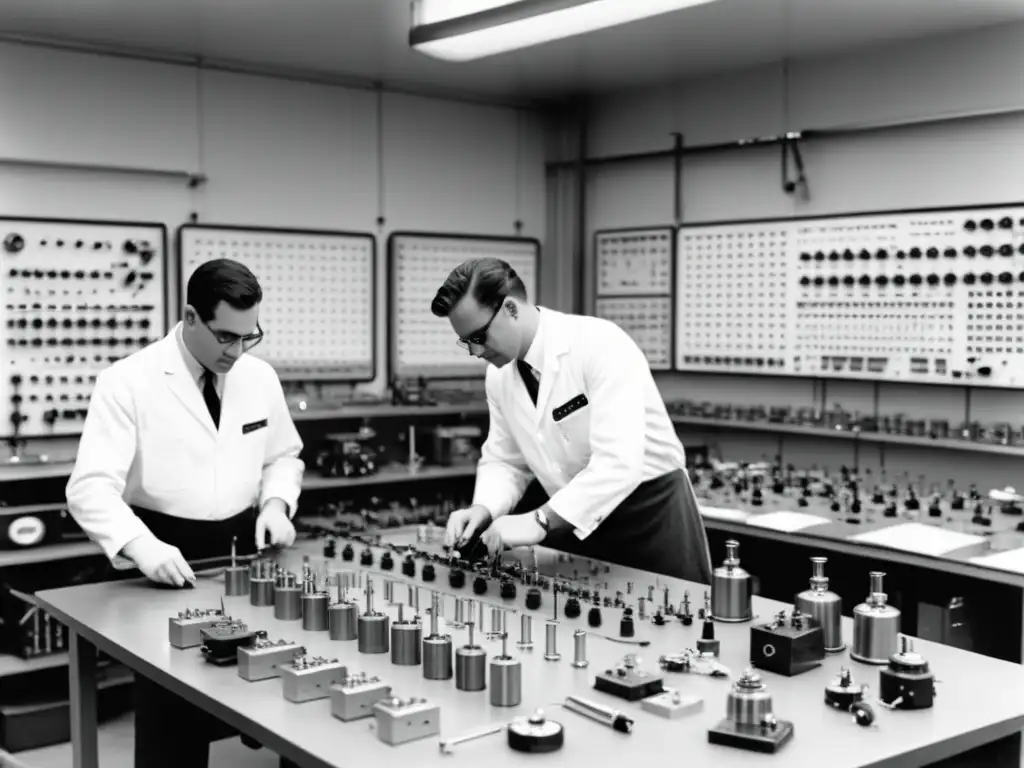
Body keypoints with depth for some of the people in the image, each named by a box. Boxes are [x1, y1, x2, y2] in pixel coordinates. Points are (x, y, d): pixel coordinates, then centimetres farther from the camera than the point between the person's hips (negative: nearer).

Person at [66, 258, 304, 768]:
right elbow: (91, 487, -18)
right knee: (171, 724, 2)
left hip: (243, 550, 4)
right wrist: (140, 545, -35)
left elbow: (284, 456, 16)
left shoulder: (259, 377, 2)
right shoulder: (127, 382, -13)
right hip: (166, 559, -4)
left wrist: (275, 502, -5)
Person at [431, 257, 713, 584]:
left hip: (650, 515, -6)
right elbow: (504, 460, 8)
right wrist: (483, 509, -13)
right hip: (574, 523, 6)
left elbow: (619, 462, -32)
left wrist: (539, 521, -35)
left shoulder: (600, 344, -24)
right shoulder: (499, 374, -2)